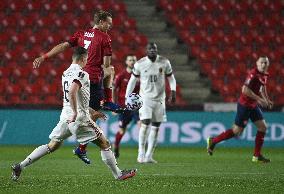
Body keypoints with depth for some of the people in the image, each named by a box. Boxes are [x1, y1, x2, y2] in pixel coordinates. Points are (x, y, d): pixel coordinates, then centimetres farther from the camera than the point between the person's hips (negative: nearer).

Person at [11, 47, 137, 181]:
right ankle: (118, 174, 7)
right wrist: (75, 113, -25)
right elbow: (72, 92, -29)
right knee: (104, 144, 4)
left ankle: (19, 166, 5)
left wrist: (92, 111, 30)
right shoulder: (81, 74, -12)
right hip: (79, 118, -8)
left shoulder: (66, 74, 16)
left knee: (52, 146, 11)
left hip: (65, 117, 8)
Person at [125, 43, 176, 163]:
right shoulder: (139, 64, -5)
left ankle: (149, 156, 9)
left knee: (155, 127, 3)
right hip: (145, 98, -2)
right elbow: (132, 81, 6)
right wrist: (127, 97, 3)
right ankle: (141, 153, -9)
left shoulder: (164, 62, -1)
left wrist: (173, 91, -6)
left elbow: (171, 78, 10)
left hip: (159, 99, 2)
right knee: (145, 123, -17)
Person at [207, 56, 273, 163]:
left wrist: (267, 100, 11)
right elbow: (245, 90, -28)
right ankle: (213, 141, 14)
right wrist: (259, 99, -25)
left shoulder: (264, 75, 6)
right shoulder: (253, 73, -22)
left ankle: (257, 156, 9)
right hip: (244, 105, -9)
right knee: (237, 131, -3)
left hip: (253, 105, 9)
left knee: (263, 127, 3)